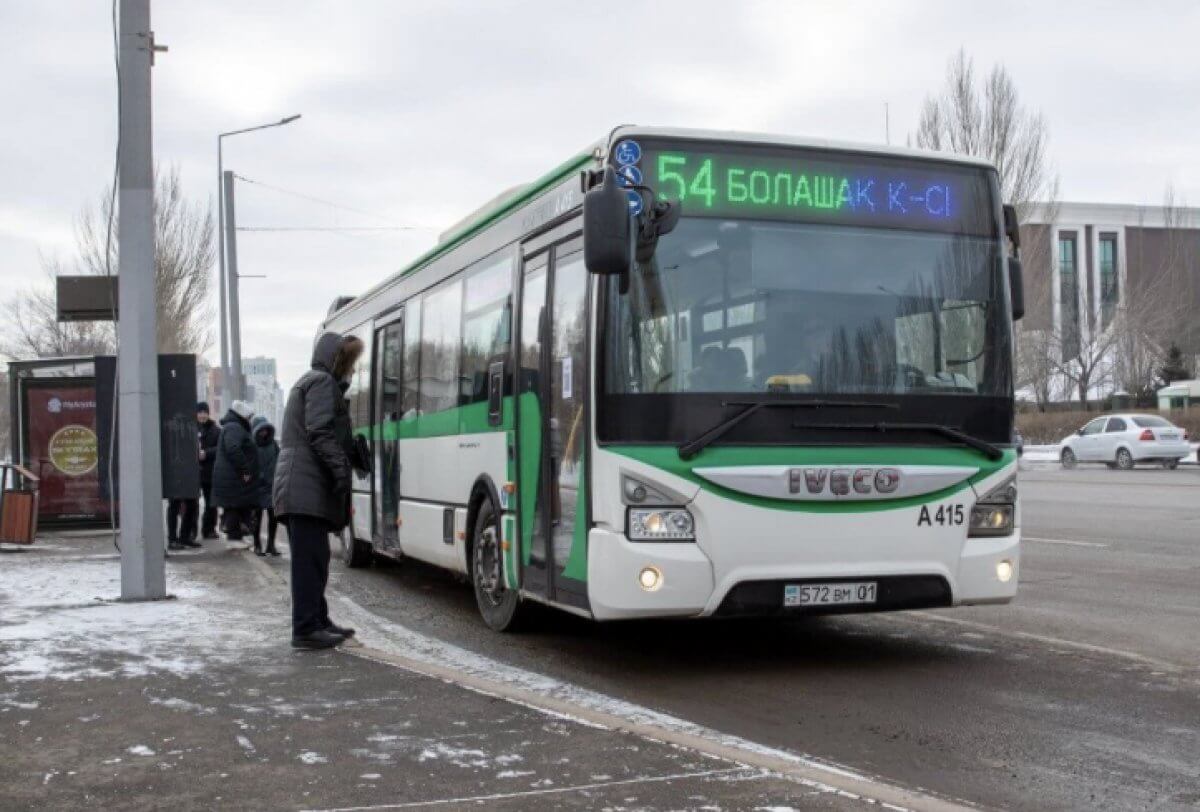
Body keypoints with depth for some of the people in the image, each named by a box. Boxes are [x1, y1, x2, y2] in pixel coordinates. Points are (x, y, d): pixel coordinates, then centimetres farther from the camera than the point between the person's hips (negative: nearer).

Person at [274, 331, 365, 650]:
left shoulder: (308, 382, 26)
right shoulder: (323, 382, -5)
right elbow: (321, 433, -17)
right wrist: (341, 471, -21)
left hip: (300, 488, 10)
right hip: (309, 488, -10)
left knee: (312, 559, 14)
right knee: (310, 560, -9)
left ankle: (317, 621, 21)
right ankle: (307, 629, -8)